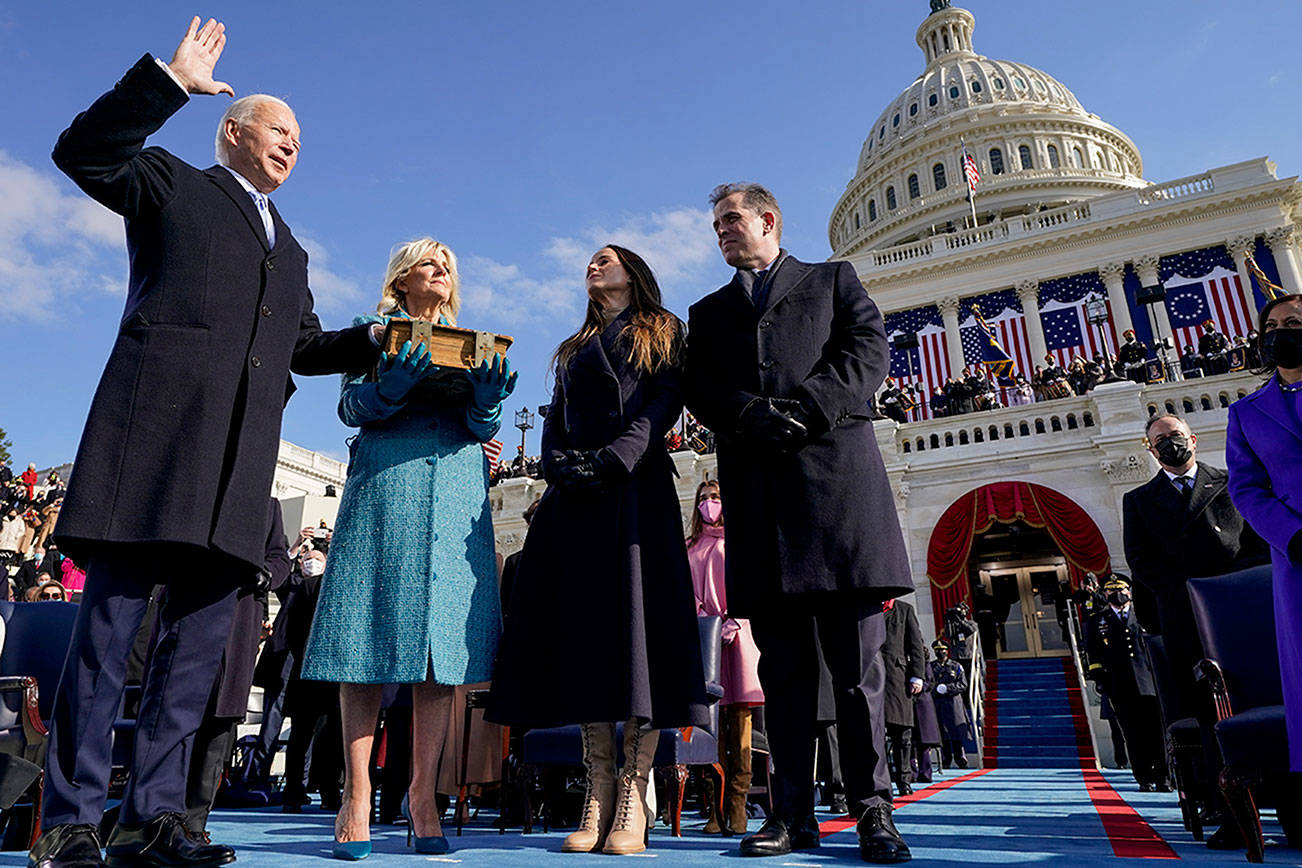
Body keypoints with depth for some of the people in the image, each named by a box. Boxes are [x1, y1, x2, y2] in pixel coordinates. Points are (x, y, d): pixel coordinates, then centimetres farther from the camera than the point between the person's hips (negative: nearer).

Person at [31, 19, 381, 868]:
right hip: (156, 430, -5)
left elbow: (306, 345, 29)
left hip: (240, 460, 6)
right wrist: (171, 80, -4)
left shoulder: (290, 249, 32)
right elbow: (83, 152, 0)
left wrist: (382, 340, 16)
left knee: (201, 638, 2)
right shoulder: (171, 183, 17)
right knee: (110, 627, -5)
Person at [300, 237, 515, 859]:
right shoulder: (373, 331, 16)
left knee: (443, 641, -3)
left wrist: (488, 397, -10)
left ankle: (423, 797, 3)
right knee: (369, 641, -6)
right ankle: (357, 797, 2)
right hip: (384, 485, -2)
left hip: (458, 492, 3)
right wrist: (395, 383, -17)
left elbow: (482, 428, 12)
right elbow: (351, 407, 4)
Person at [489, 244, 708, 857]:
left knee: (637, 619, -13)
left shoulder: (662, 334, 15)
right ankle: (598, 793, -3)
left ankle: (632, 799, -11)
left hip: (637, 488, -4)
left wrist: (614, 459, -16)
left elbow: (664, 404, -1)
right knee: (583, 623, -5)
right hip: (574, 496, 5)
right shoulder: (574, 349, 29)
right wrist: (559, 465, -4)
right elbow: (554, 421, 18)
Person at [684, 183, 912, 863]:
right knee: (783, 665, 3)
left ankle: (871, 809, 8)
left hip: (837, 474, -2)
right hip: (756, 489, 2)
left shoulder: (833, 279, 20)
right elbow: (699, 390, 10)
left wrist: (804, 410, -11)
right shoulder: (708, 311, 26)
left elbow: (870, 351, 3)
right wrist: (752, 416, -10)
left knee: (857, 663, -2)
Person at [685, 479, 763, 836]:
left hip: (736, 633, -2)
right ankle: (716, 805, 0)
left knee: (738, 717, -6)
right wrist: (695, 619, -3)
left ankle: (737, 806, -3)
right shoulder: (690, 547, 21)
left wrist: (733, 620, -12)